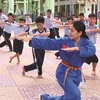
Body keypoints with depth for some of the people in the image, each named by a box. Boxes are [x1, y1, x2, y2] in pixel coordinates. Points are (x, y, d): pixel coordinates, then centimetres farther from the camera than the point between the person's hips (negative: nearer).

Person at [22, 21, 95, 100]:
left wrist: (76, 48, -43)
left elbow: (92, 50, -31)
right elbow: (47, 43, -11)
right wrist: (31, 39, -19)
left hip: (76, 73, 4)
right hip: (64, 72, -3)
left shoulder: (86, 42, -9)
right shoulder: (64, 41, -9)